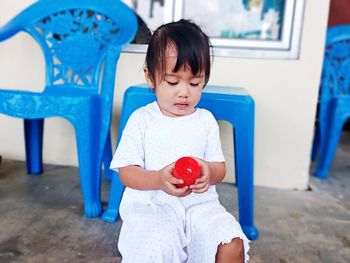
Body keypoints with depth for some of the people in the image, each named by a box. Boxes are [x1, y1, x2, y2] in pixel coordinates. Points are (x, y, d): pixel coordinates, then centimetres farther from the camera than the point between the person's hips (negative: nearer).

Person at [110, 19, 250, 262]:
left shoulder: (206, 120, 5)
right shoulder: (141, 120, -4)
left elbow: (220, 168, 7)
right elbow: (126, 172, -5)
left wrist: (209, 172, -19)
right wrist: (158, 179, -26)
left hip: (199, 203, 3)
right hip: (152, 203, -2)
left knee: (233, 242, -19)